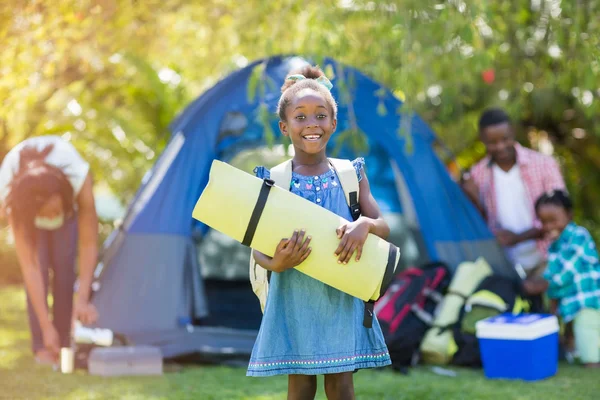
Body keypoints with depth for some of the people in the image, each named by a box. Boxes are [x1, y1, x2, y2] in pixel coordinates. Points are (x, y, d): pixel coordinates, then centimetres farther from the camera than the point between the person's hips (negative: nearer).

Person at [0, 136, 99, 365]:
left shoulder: (80, 179, -44)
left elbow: (89, 244, -33)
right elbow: (29, 266, -39)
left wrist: (82, 298, -39)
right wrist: (46, 325, -39)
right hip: (25, 200, -1)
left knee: (63, 262, -13)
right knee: (39, 263, -17)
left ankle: (63, 342, -2)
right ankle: (42, 345, -8)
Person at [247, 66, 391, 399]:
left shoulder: (351, 175, 4)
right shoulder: (273, 180, -1)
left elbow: (384, 228, 4)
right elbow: (257, 247, -3)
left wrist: (365, 224, -19)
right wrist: (276, 264, -25)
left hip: (342, 299, 1)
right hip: (294, 298, -1)